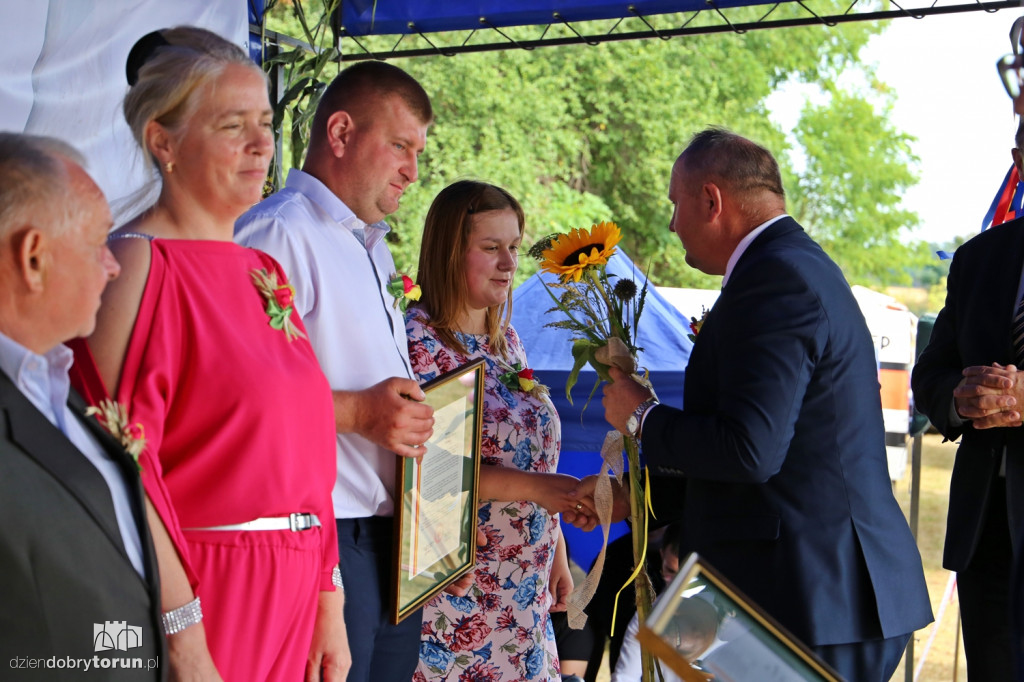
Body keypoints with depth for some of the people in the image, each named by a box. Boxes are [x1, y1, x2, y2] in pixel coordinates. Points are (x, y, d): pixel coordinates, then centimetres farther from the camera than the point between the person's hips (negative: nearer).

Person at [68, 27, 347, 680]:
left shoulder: (265, 274, 12)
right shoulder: (137, 265, -12)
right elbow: (124, 471, -19)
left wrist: (328, 603, 10)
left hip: (288, 603, 7)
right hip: (194, 597, -7)